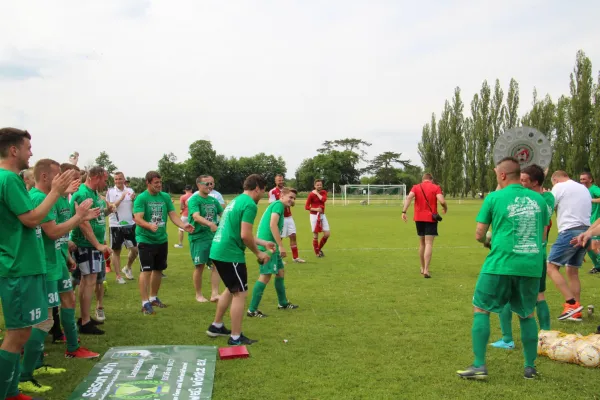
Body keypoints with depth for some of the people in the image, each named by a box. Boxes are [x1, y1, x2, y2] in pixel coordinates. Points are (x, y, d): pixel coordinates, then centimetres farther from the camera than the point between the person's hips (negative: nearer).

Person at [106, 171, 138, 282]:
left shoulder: (130, 190, 5)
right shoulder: (110, 192, -5)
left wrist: (134, 199, -12)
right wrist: (121, 198, -22)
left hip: (130, 224, 3)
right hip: (116, 225, -3)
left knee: (135, 249, 6)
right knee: (116, 251, 5)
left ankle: (127, 268, 30)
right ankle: (118, 276, 13)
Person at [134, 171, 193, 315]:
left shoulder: (166, 197, 2)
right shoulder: (141, 198, -12)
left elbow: (173, 215, -2)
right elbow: (138, 219, -21)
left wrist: (183, 225, -20)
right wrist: (150, 226, -40)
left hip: (162, 240, 6)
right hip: (145, 240, -5)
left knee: (158, 270, 15)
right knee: (146, 270, -7)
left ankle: (153, 298, 33)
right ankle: (145, 303, 0)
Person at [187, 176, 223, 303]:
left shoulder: (214, 200, 8)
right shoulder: (194, 200, -11)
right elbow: (196, 216, -28)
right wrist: (210, 224, -45)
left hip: (213, 237, 5)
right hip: (198, 237, -5)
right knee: (200, 266, 3)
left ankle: (214, 294, -2)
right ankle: (198, 295, 19)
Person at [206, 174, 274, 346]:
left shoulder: (236, 200, 17)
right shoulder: (249, 205, -14)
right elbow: (245, 236, -20)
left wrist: (263, 243, 26)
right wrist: (258, 253, -5)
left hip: (218, 251, 10)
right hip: (230, 254, -10)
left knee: (231, 289, 25)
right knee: (240, 293, 1)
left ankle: (216, 326, 34)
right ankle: (235, 338, 8)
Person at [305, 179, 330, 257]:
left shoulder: (324, 192, 4)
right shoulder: (311, 194, -9)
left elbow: (324, 199, -18)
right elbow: (306, 206, -9)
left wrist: (317, 193, -12)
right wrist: (315, 209, -20)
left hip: (322, 215, 5)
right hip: (314, 215, -5)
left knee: (327, 234, -1)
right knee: (315, 235, -1)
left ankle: (319, 248, 21)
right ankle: (317, 252, 13)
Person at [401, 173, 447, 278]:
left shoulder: (416, 187, 6)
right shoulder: (436, 187, 0)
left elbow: (409, 197, -12)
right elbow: (442, 201, -15)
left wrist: (404, 211, -19)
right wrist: (445, 208, 6)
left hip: (419, 218, 3)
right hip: (431, 218, -3)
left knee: (422, 243, 17)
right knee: (429, 244, -5)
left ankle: (423, 268, 25)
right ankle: (426, 270, -15)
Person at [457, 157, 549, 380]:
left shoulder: (494, 198, -2)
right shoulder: (538, 199, 9)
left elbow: (479, 235, 1)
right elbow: (542, 236, 17)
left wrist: (487, 241, 22)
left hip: (501, 265, -4)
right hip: (532, 266, 4)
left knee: (481, 309, 8)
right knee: (527, 314, 20)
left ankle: (479, 366, 5)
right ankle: (530, 367, 23)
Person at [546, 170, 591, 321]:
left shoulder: (560, 186, -1)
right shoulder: (584, 188, 22)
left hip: (570, 232, -8)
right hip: (585, 232, 8)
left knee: (551, 267, -4)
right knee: (573, 271, 14)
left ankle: (572, 303, -12)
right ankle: (576, 312, 13)